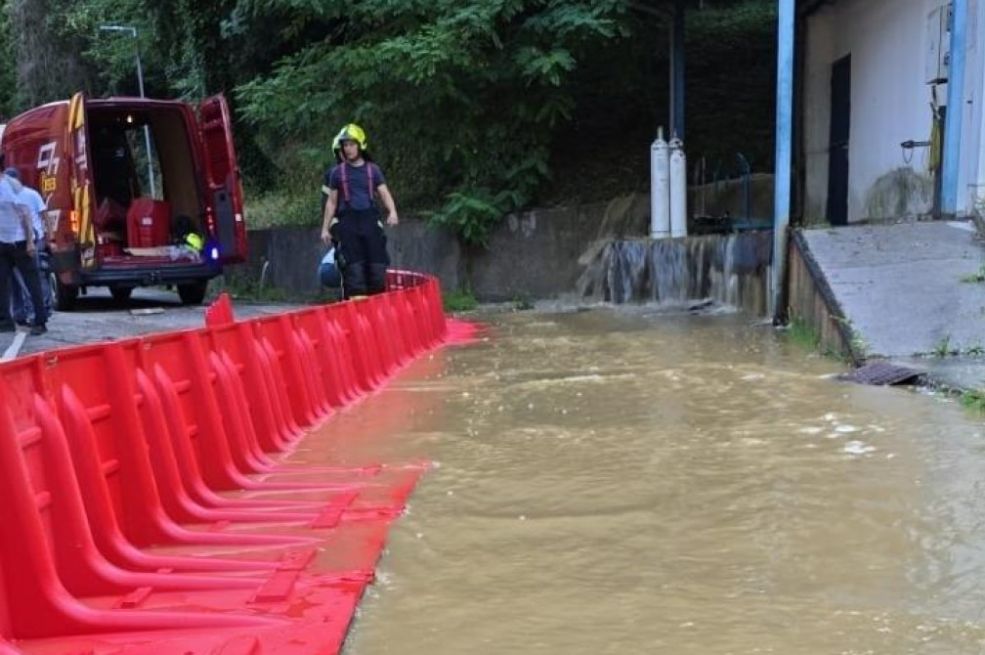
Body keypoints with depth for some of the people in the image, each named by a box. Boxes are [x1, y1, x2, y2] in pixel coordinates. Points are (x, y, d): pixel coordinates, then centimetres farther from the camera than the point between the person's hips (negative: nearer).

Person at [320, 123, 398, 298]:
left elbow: (384, 193, 5)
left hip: (370, 220, 1)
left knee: (377, 265, -2)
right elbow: (331, 202, 12)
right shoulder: (337, 172, 8)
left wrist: (392, 211, -15)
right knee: (354, 266, -8)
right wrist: (325, 228, 10)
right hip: (347, 222, -1)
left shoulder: (373, 170, 10)